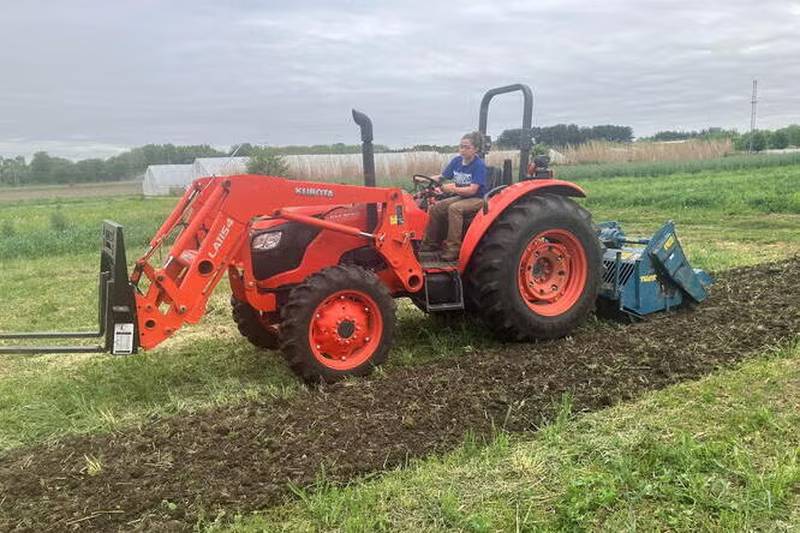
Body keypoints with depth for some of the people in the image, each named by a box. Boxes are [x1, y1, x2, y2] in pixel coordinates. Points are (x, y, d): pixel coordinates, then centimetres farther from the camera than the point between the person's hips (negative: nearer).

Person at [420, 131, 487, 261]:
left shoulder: (479, 165, -17)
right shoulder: (456, 161, 2)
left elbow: (472, 190, -24)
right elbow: (440, 177, 5)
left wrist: (452, 189, -35)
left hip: (477, 199, -7)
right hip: (461, 197, 7)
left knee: (454, 208, -33)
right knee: (435, 208, -11)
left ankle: (453, 249, -31)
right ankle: (431, 243, 1)